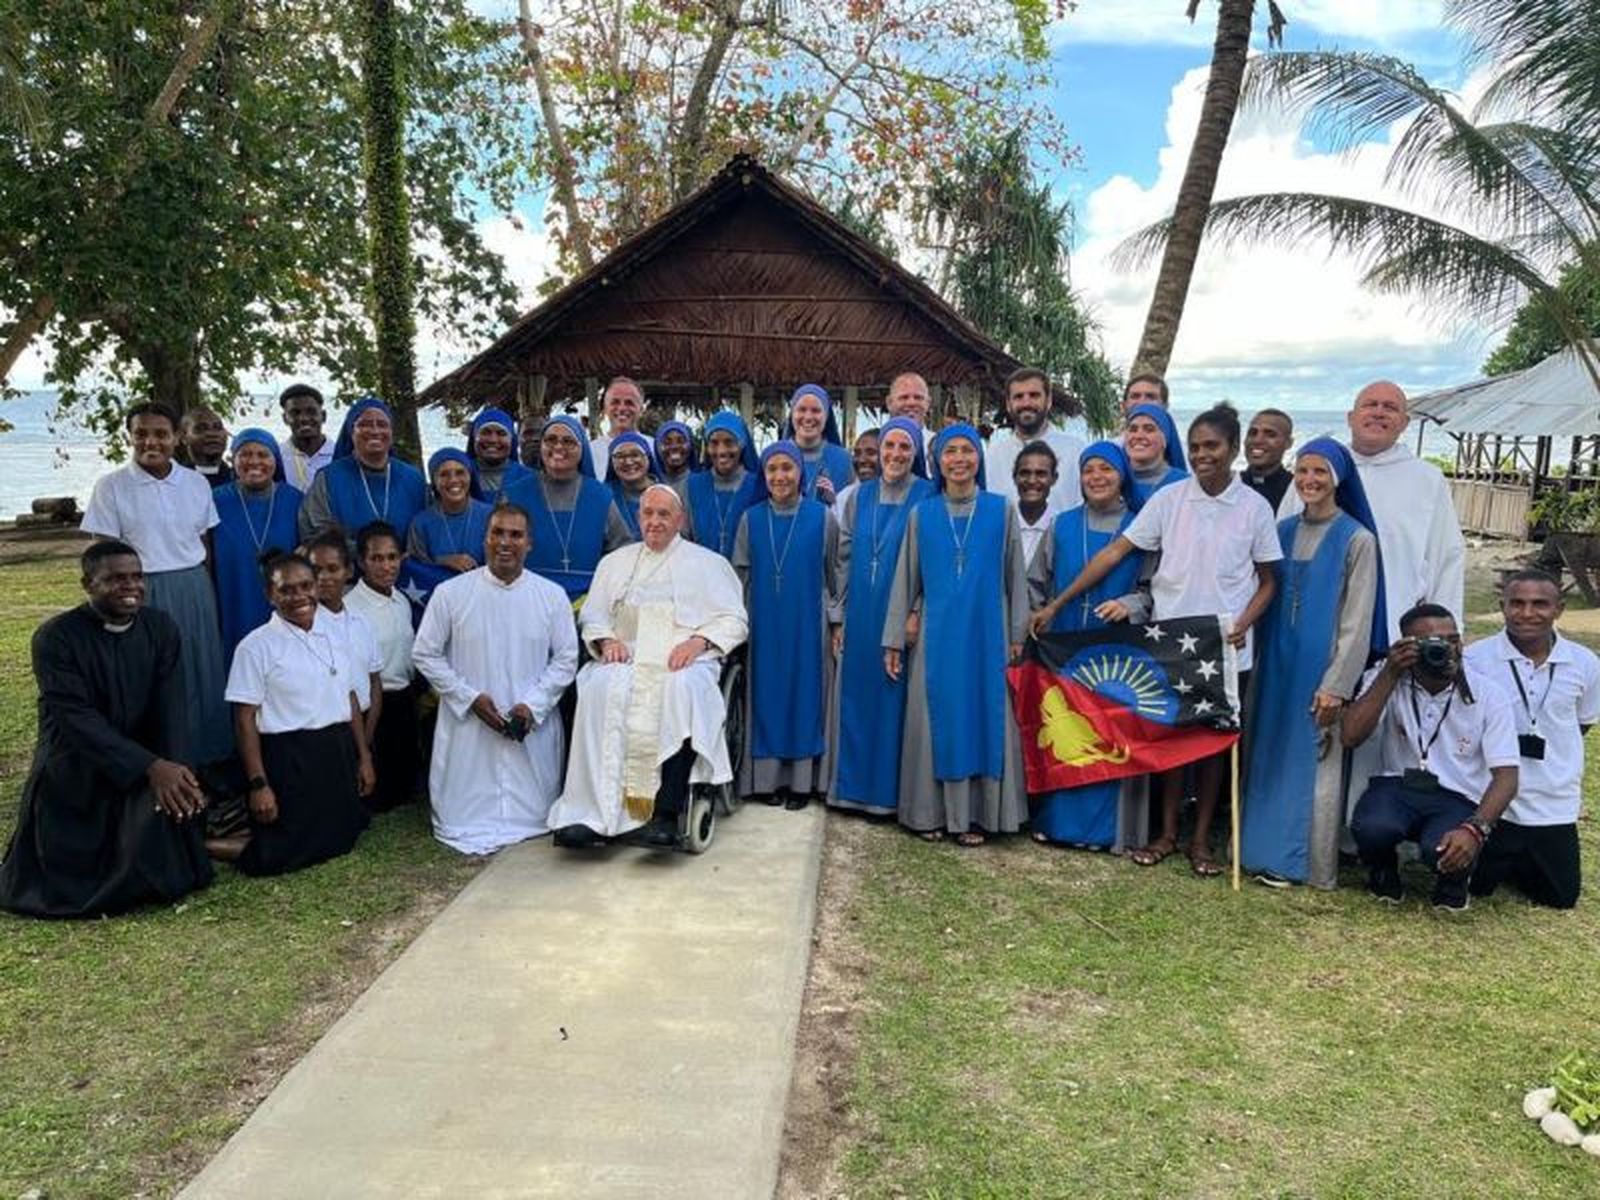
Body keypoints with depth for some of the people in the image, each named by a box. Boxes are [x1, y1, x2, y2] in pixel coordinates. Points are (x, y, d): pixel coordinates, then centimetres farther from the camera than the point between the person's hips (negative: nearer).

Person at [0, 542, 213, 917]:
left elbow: (172, 708, -8)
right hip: (73, 774, -3)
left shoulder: (161, 628, -1)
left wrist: (174, 770, -26)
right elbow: (78, 719, -21)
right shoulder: (55, 638, -13)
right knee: (65, 885, -9)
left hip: (147, 765, 3)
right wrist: (151, 767, -32)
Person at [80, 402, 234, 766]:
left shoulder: (196, 483, 4)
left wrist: (204, 591, 7)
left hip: (195, 591, 3)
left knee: (202, 675, 9)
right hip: (143, 594, -3)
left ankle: (206, 758, 23)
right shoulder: (111, 487, -4)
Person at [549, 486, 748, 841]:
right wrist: (606, 640, -2)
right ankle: (590, 808, -34)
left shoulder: (708, 563, 18)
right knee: (601, 686, -32)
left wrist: (699, 640, -10)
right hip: (627, 659, 2)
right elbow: (593, 615, 21)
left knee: (683, 688, -38)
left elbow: (734, 620, 9)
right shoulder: (616, 562, 27)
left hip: (686, 661, -2)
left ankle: (669, 811, -38)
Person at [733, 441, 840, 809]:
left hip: (807, 624, -2)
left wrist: (835, 619, 2)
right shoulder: (751, 519, 4)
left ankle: (802, 780, 12)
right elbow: (740, 574, 8)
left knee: (804, 693, 3)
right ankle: (770, 778, 14)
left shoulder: (822, 517, -1)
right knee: (767, 695, 5)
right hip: (763, 624, 2)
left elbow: (834, 572, 4)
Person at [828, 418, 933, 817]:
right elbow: (844, 558, 10)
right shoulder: (859, 496, 9)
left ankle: (889, 791, 12)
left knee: (893, 700, 1)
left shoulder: (927, 497, -3)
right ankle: (854, 786, 20)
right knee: (855, 699, 8)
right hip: (860, 616, 4)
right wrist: (840, 615, 6)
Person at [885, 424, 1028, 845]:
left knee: (983, 717, 2)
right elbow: (905, 578, 8)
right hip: (936, 634, 1)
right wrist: (894, 640, 5)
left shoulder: (1001, 510, 4)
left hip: (986, 634, -1)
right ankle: (933, 812, 14)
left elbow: (1015, 576, 5)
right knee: (935, 720, 4)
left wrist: (1017, 635, 0)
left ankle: (975, 814, 12)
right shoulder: (921, 514, 6)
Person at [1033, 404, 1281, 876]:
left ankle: (1201, 839, 21)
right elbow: (1114, 552, -4)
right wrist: (1057, 604, -8)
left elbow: (1268, 581, 6)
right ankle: (1167, 832, 21)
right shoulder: (1168, 499, -2)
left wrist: (1243, 624, -14)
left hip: (1225, 649, 0)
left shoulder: (1254, 507, -1)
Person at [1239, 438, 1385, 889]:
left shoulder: (1357, 539, -6)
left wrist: (1335, 685, -14)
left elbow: (1357, 621, -9)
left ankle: (1311, 866, 11)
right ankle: (1269, 852, 21)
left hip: (1321, 669, -5)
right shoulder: (1283, 531, 8)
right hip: (1277, 664, 5)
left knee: (1314, 766, 1)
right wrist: (1259, 660, 7)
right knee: (1272, 759, 10)